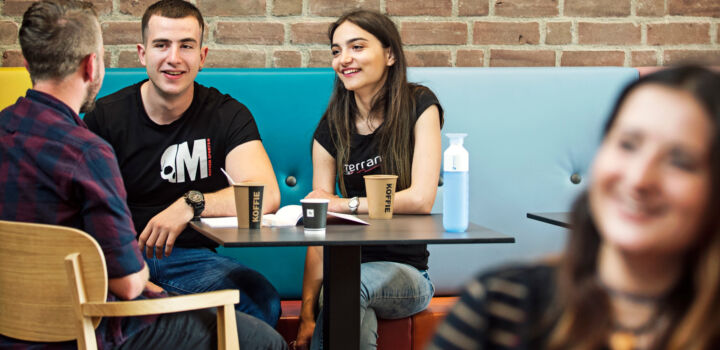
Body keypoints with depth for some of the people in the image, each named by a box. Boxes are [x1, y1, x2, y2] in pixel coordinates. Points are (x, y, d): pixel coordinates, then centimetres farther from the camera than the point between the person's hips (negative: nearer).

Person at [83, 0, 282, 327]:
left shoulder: (227, 114, 2)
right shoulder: (106, 116, 1)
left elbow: (266, 196, -14)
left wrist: (190, 204, -31)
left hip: (193, 256, 3)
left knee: (263, 301, -29)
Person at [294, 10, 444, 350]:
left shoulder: (418, 105, -2)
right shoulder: (330, 129, 4)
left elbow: (421, 199, -12)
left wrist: (346, 204, -7)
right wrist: (307, 312, -12)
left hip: (405, 273, -1)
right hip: (348, 266, 2)